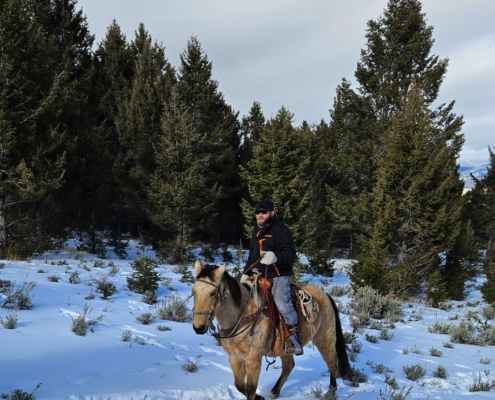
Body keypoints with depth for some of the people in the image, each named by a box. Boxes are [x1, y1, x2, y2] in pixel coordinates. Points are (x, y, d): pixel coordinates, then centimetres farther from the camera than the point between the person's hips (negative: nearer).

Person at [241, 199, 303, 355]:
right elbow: (252, 254, 26)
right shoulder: (256, 231, 17)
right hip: (260, 275, 9)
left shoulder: (280, 230, -10)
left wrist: (275, 257, -39)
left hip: (279, 275, -9)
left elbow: (290, 253, -20)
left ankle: (293, 334, -15)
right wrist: (246, 273, 19)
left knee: (281, 302, -28)